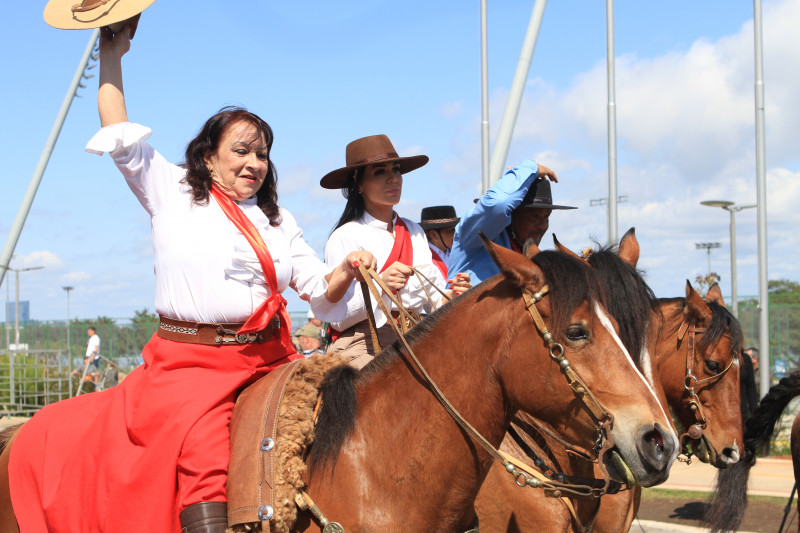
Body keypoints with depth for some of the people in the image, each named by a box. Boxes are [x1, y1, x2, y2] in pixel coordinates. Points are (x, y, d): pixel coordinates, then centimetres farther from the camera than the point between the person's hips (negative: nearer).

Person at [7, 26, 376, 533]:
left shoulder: (278, 220, 20)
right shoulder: (171, 192, 11)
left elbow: (320, 289, 18)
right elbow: (119, 134, 11)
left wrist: (348, 270, -3)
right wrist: (112, 56, 11)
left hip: (268, 359, 4)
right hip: (188, 361, -4)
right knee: (203, 451, -28)